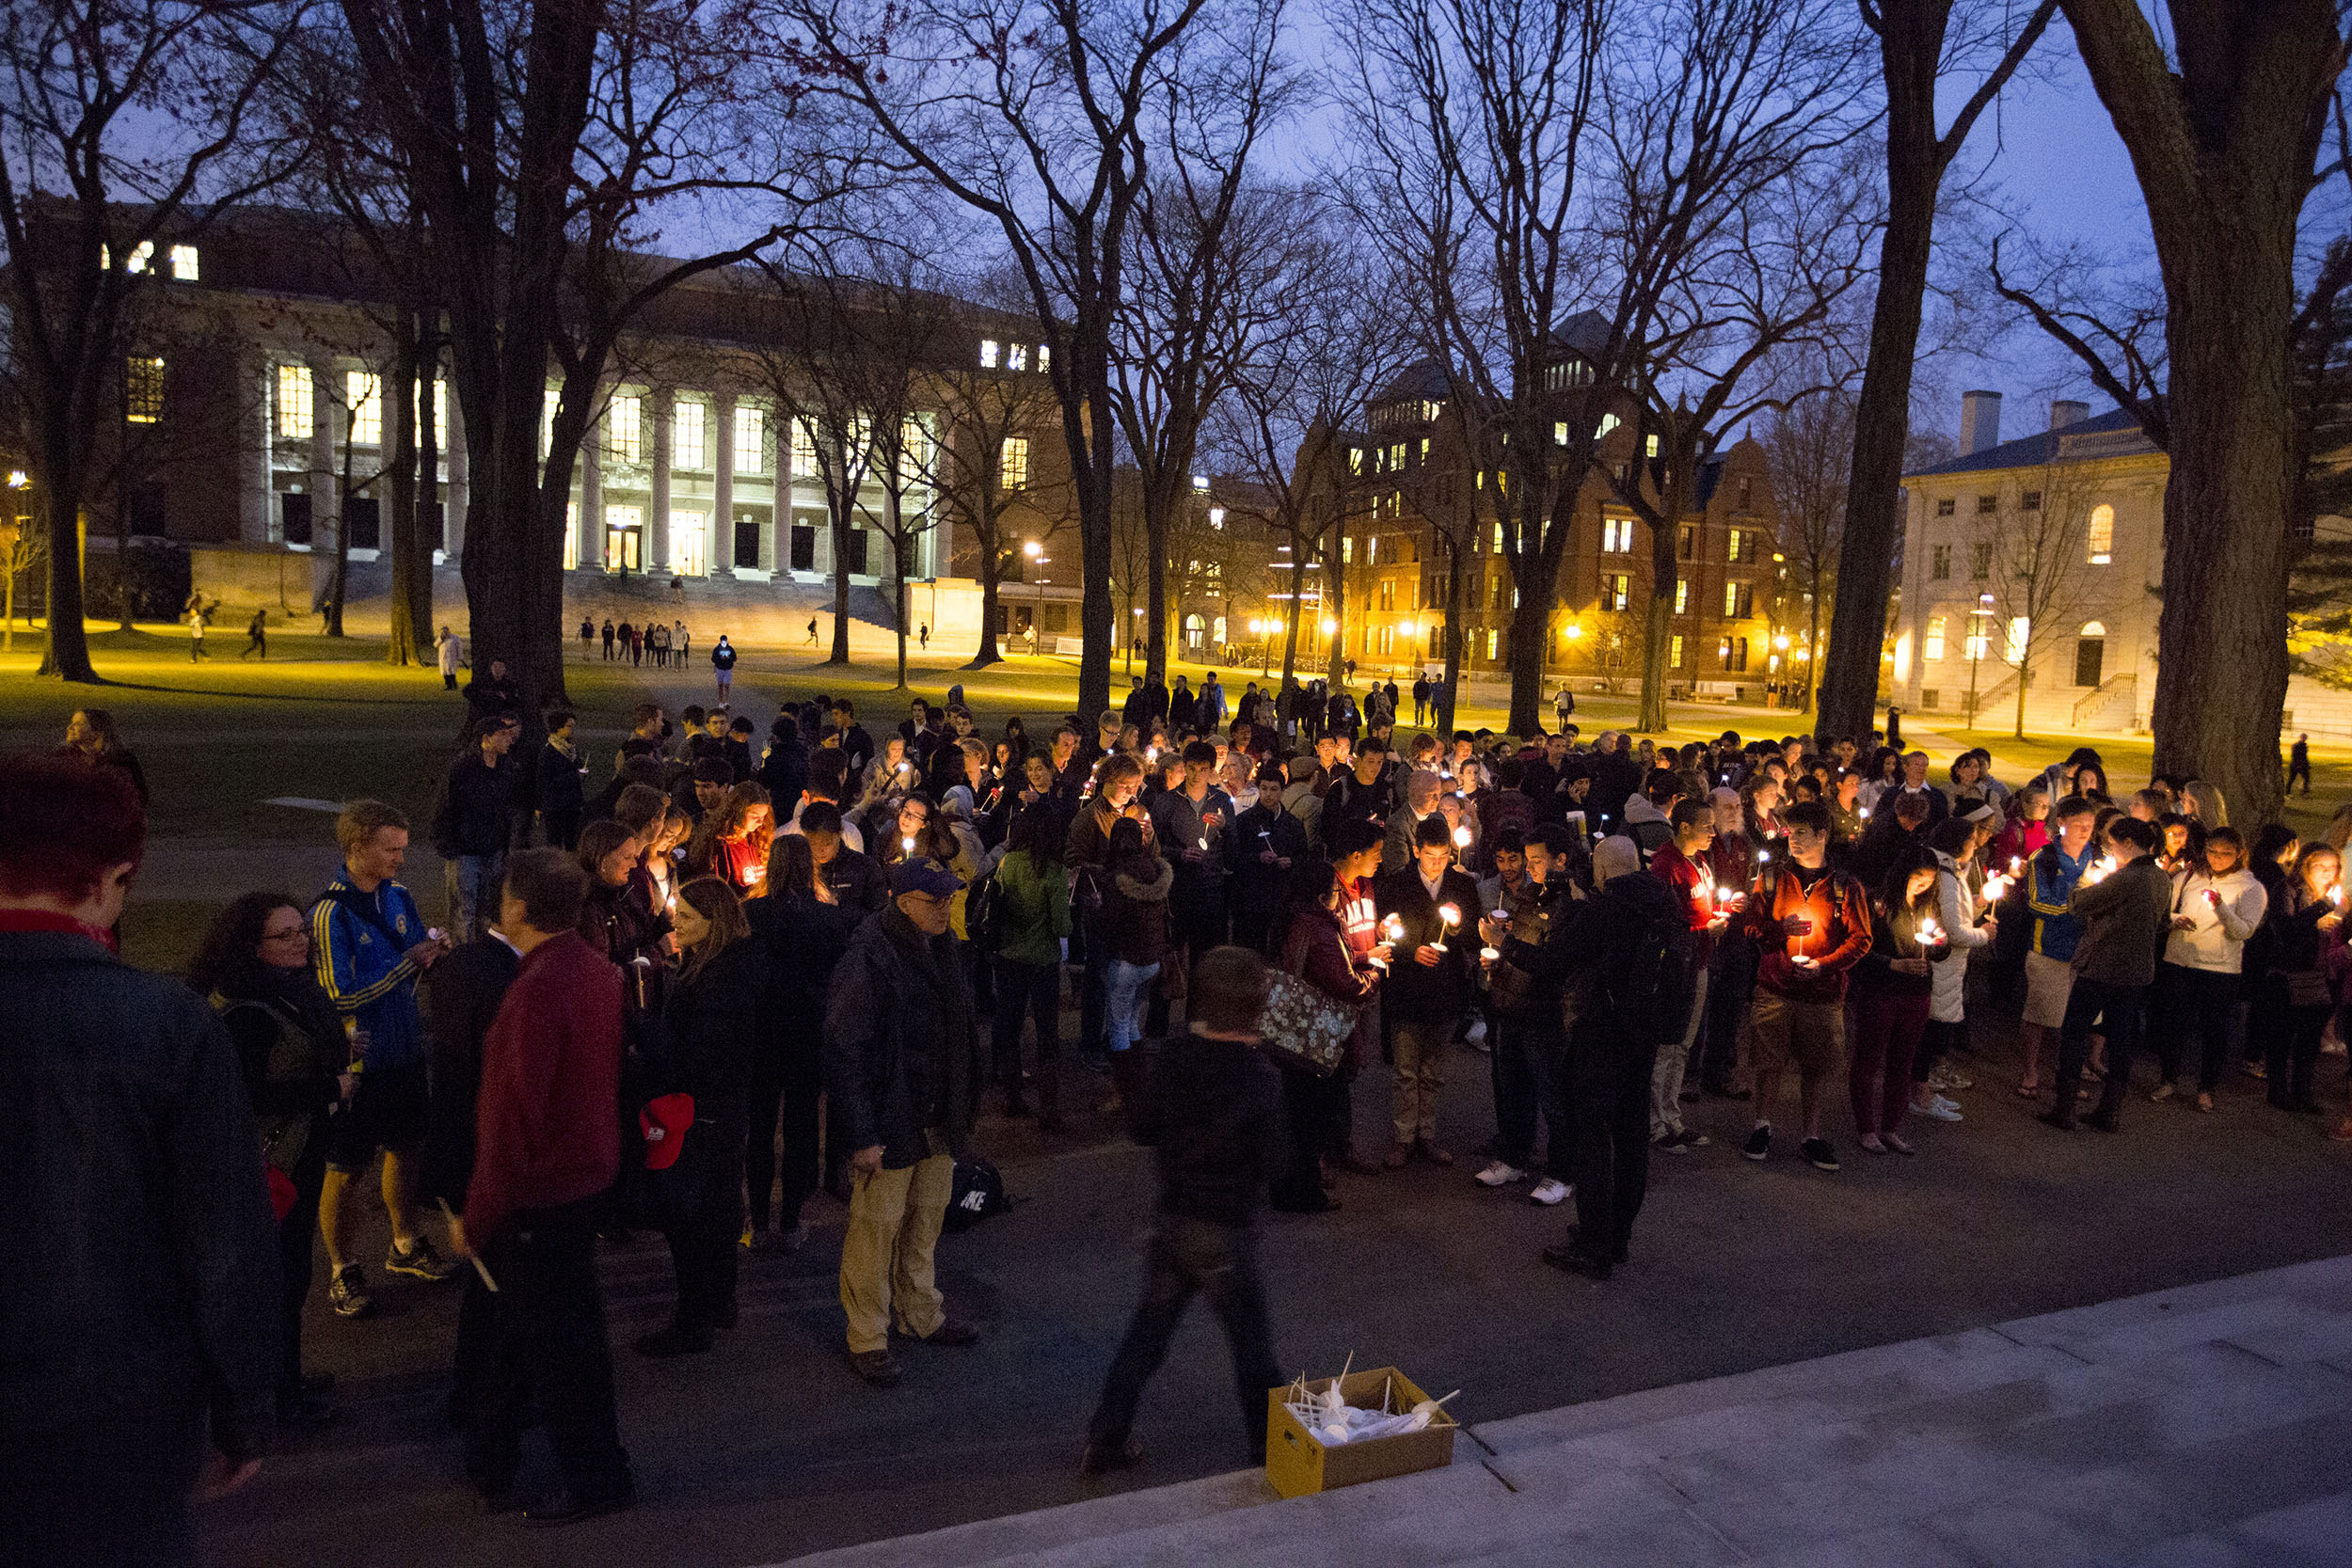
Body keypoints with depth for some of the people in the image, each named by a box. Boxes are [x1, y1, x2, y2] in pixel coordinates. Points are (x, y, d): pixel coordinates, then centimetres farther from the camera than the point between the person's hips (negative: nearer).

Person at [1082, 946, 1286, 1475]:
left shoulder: (1176, 1058, -7)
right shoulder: (1261, 1077, -18)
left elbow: (1143, 1129, 3)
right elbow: (1268, 1162, -13)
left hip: (1172, 1221, 4)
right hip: (1226, 1231, -4)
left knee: (1148, 1327, 16)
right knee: (1250, 1338, 12)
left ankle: (1105, 1440, 22)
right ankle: (1270, 1446, 25)